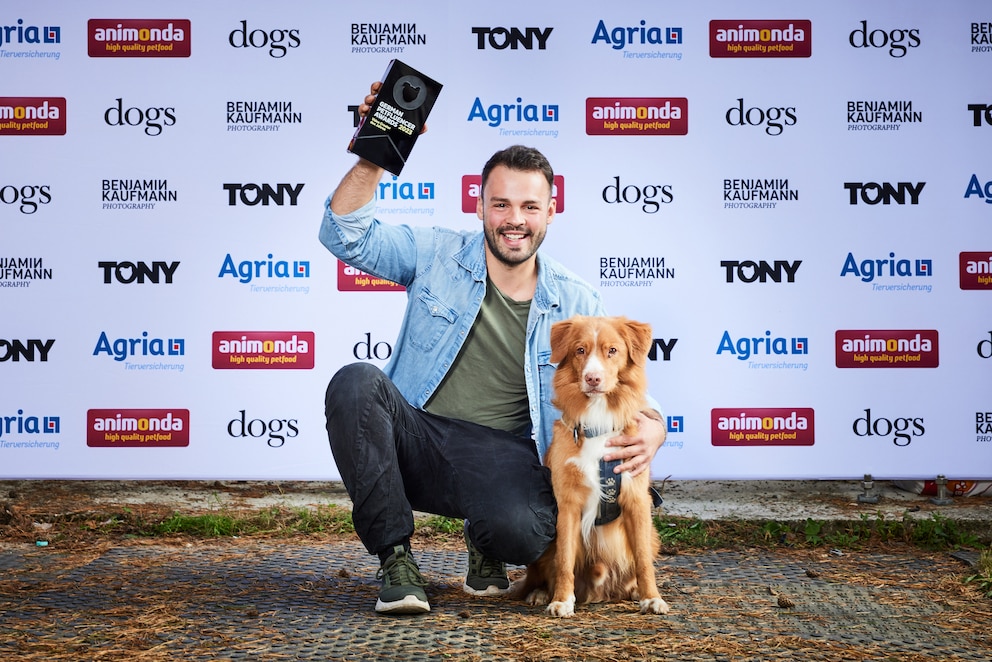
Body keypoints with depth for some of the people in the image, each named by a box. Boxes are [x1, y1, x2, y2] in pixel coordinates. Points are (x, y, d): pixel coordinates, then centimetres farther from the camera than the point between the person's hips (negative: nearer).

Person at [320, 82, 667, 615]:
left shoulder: (575, 303, 6)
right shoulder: (436, 256, 5)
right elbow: (346, 235, -4)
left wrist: (651, 430, -18)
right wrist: (372, 157, -19)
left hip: (501, 456, -1)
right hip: (416, 439, 1)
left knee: (521, 533, -36)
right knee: (355, 383, -31)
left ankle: (484, 542, 8)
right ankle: (395, 557, -16)